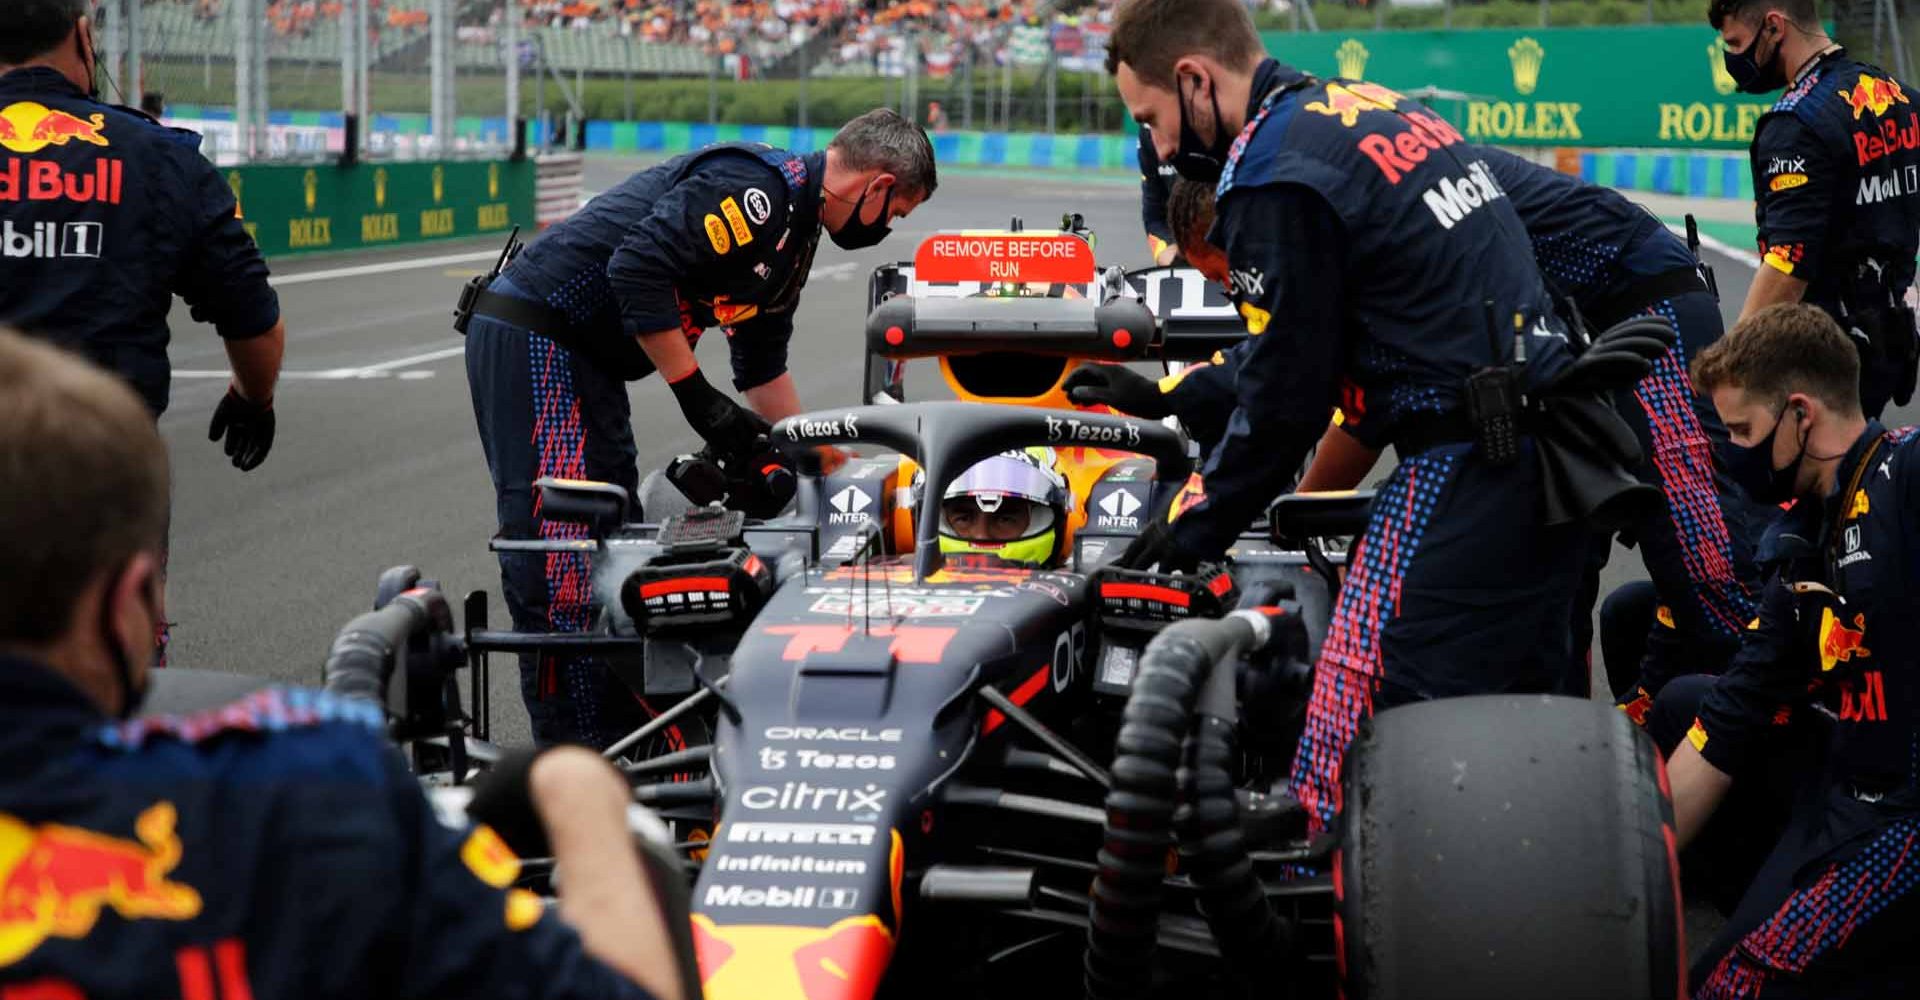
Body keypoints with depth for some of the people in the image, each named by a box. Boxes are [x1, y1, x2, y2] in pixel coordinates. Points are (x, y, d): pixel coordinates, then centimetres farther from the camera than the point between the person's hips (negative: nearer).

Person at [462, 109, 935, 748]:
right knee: (560, 562, -11)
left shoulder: (794, 227, 16)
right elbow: (638, 269, -27)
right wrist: (700, 401, -20)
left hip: (585, 358, 11)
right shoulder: (756, 187, -17)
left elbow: (762, 364, 27)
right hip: (532, 338, -11)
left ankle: (628, 740, 15)